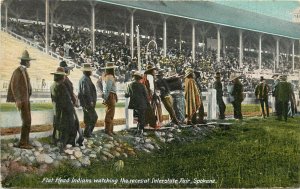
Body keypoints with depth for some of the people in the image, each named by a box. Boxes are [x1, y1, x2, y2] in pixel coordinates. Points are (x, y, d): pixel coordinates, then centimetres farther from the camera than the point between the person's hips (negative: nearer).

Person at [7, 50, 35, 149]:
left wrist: (28, 98, 15)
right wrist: (18, 100, -21)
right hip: (21, 100, -9)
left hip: (26, 99, 9)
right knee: (26, 121, -10)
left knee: (28, 121, 9)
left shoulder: (25, 71, 14)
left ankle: (25, 142, 15)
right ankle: (22, 143, -3)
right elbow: (14, 86, -17)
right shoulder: (17, 71, -13)